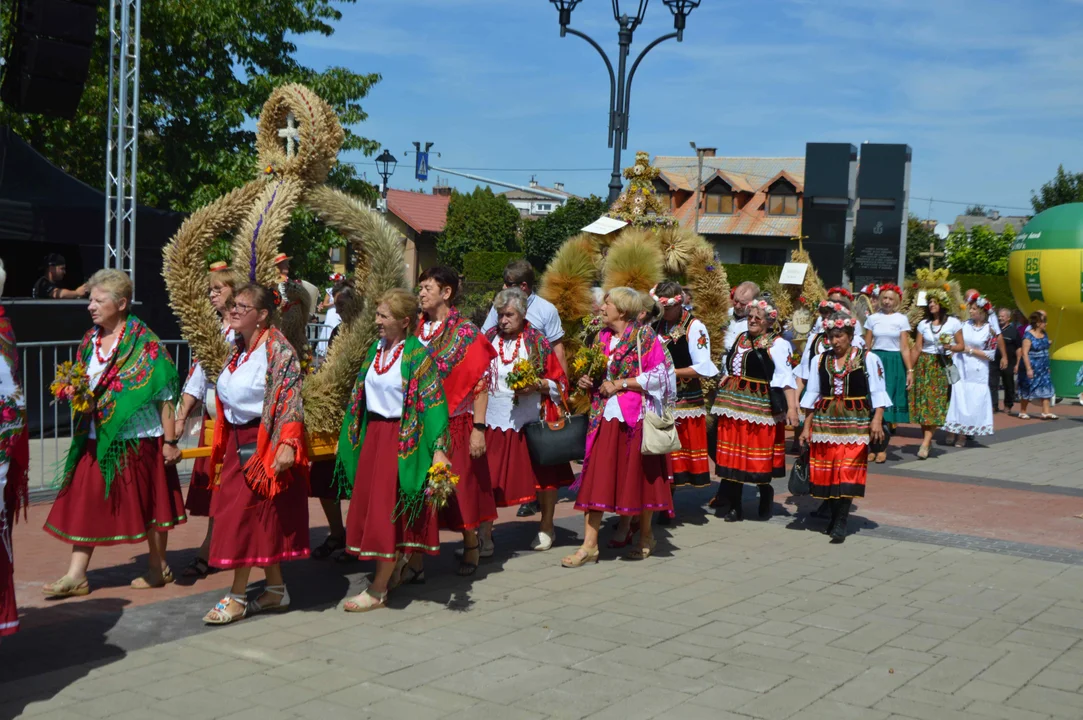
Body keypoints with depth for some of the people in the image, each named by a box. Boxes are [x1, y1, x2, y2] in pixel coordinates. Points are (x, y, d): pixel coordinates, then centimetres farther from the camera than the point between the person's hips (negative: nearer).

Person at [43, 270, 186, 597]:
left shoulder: (144, 342, -13)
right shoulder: (90, 340, 7)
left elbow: (164, 394, -14)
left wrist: (170, 441, -15)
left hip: (138, 439, -6)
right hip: (96, 438, 6)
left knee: (148, 502, 7)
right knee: (86, 503, 6)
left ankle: (159, 567, 23)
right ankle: (76, 575, 12)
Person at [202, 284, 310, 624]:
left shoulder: (278, 350, -13)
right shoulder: (238, 348, 12)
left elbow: (290, 399, -20)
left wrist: (286, 444, -28)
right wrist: (222, 444, 20)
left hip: (264, 444, -8)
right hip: (238, 443, 8)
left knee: (245, 517, -5)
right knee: (261, 520, 11)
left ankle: (237, 597, 3)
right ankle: (276, 590, 21)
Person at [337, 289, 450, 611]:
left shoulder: (418, 355, -13)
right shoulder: (375, 349, 8)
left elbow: (434, 402, -18)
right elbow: (361, 393, 15)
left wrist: (438, 449, -26)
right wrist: (352, 435, 16)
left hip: (401, 437, -7)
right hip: (373, 434, 7)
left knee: (389, 509, -3)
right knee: (370, 504, 11)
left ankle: (378, 590, 5)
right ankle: (400, 567, 29)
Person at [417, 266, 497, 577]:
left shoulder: (466, 334, -6)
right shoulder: (416, 330, 9)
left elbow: (480, 384, -9)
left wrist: (479, 429, -14)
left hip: (455, 423, -4)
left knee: (460, 488, 5)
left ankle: (471, 548, 24)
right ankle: (415, 557, 9)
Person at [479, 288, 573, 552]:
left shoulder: (538, 342, -1)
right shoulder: (488, 340, 6)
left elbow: (559, 382, 2)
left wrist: (537, 385, -16)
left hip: (532, 422, -1)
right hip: (493, 422, 1)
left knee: (544, 475, 8)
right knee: (488, 478, -2)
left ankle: (546, 528, 27)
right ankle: (484, 535, 7)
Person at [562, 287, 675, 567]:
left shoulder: (644, 336, -7)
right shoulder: (602, 337, 11)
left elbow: (659, 375, -12)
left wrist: (620, 383, -14)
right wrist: (587, 382, 2)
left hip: (636, 416, -5)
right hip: (605, 416, 5)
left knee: (638, 477, 5)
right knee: (596, 478, 0)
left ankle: (646, 537, 24)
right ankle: (589, 545, 2)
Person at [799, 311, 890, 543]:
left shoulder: (868, 359, -1)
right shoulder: (821, 360, 9)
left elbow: (878, 392, -2)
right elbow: (812, 395, 12)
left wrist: (877, 420, -15)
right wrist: (806, 426, 10)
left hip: (855, 422, -3)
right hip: (824, 422, 4)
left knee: (848, 472, -9)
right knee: (825, 472, 4)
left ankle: (841, 524, -6)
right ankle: (834, 516, 20)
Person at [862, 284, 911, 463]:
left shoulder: (902, 319, 2)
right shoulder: (872, 318, 7)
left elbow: (905, 348, -1)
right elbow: (866, 346, 7)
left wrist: (910, 370, -7)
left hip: (894, 364, -1)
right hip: (875, 361, 1)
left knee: (888, 405, -2)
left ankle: (882, 448, 4)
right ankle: (872, 446, 4)